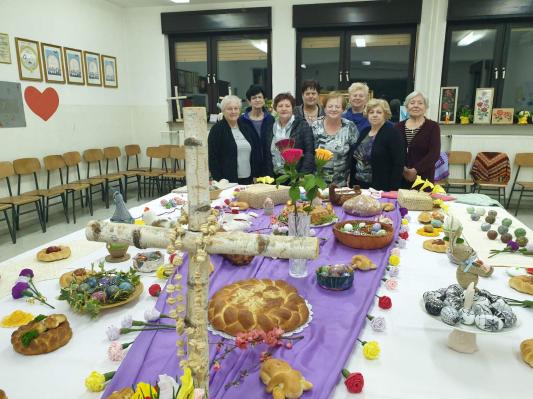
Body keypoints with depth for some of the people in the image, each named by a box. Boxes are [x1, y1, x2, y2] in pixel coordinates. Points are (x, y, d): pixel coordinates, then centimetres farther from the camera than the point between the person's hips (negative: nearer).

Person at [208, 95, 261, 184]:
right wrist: (219, 180, -15)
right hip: (228, 181, -5)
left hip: (248, 180, 5)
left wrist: (256, 175, 7)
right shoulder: (217, 129, -3)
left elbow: (255, 153, 14)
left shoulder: (246, 127, 12)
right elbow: (213, 157, -8)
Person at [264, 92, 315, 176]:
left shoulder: (303, 126, -3)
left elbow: (309, 152, -9)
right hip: (275, 177, 4)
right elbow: (266, 155, 12)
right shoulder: (271, 128, 9)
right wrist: (268, 177, 5)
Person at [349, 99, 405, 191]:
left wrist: (393, 190, -19)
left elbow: (398, 165, -14)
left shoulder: (393, 134, -8)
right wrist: (351, 185, 11)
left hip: (382, 189, -6)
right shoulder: (364, 132, 11)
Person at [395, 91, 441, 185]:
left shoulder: (433, 126, 1)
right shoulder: (399, 126, 9)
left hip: (423, 178, -2)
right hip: (400, 177, 2)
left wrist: (416, 170, -18)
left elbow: (434, 154, -9)